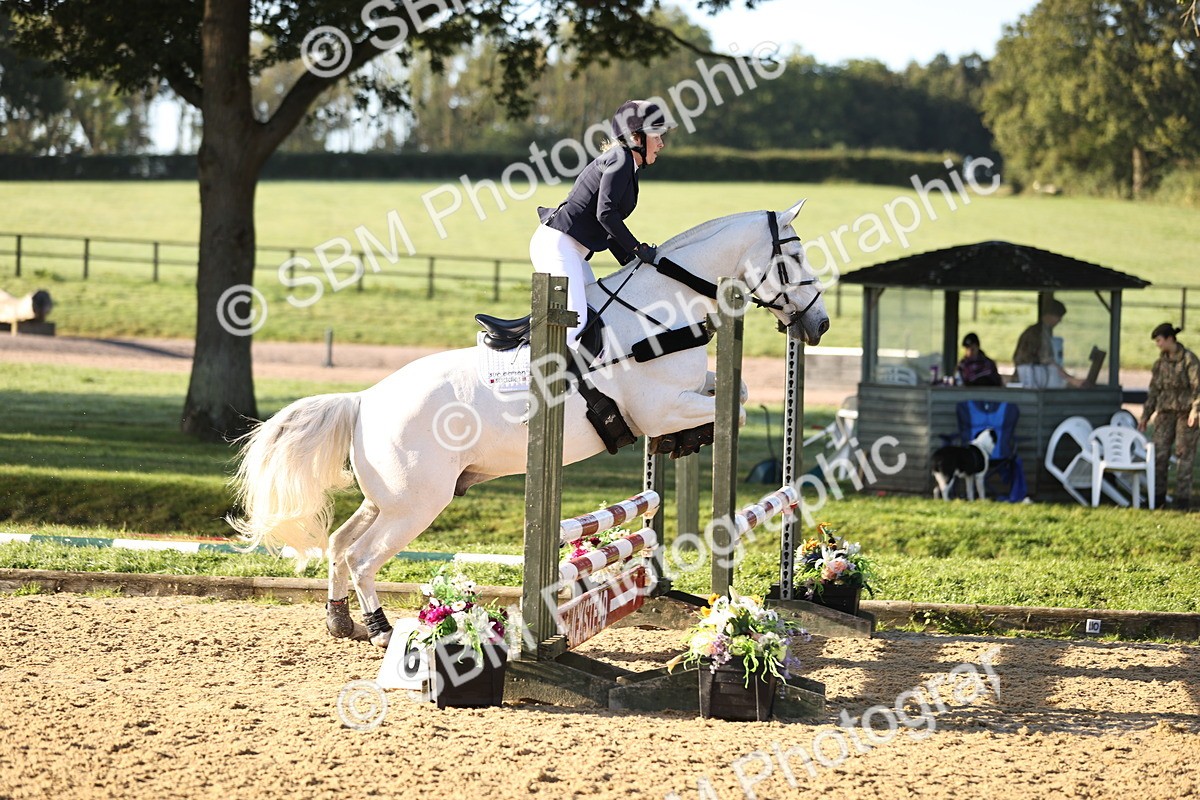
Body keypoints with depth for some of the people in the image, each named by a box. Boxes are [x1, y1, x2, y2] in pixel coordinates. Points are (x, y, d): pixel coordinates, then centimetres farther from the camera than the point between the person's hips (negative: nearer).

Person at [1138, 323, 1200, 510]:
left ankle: (1183, 497, 1)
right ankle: (1158, 495, 5)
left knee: (1184, 455, -3)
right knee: (1159, 454, -2)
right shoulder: (1161, 362, 9)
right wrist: (1145, 416, 12)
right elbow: (1154, 390, 14)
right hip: (1166, 413, 5)